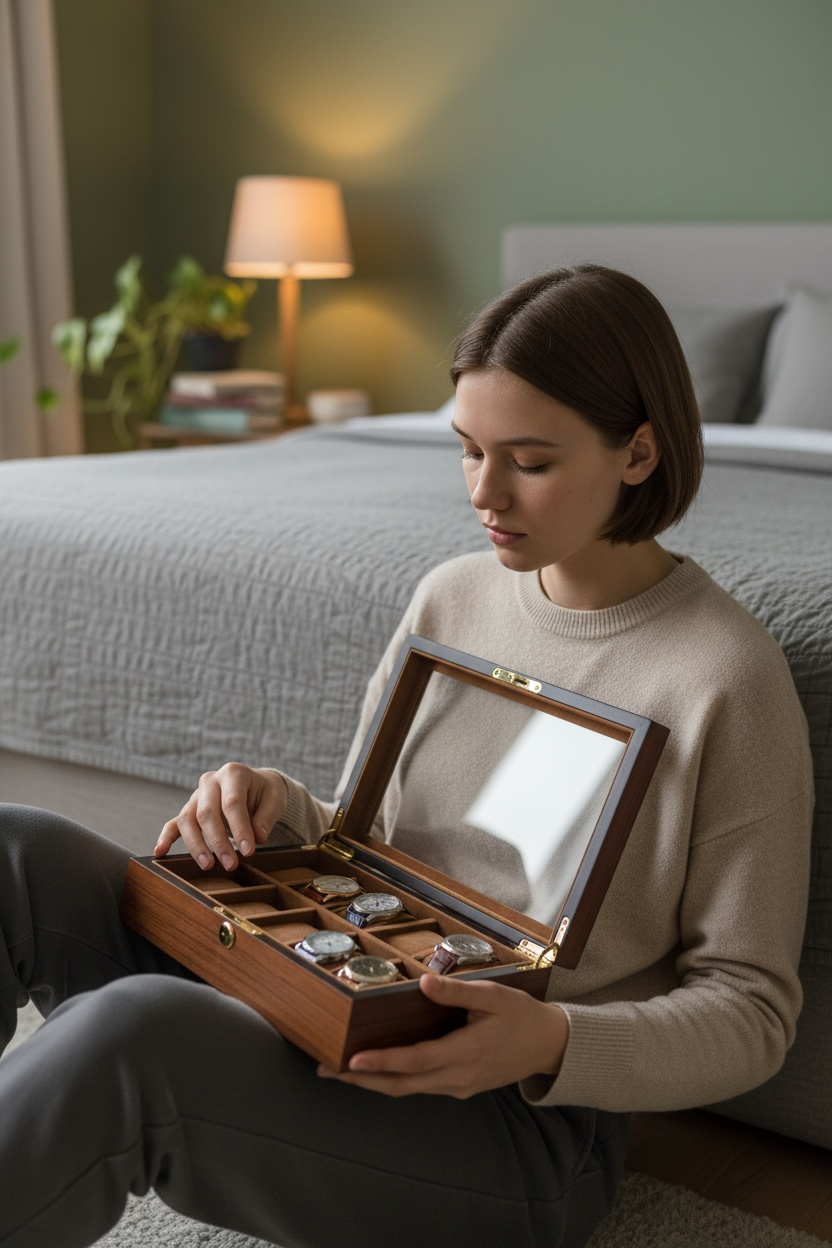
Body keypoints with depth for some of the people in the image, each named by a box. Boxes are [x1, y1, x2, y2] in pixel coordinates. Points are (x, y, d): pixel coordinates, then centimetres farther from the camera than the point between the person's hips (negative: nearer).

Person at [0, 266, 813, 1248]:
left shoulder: (728, 678, -12)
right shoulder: (451, 596, 7)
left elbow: (751, 1011, -8)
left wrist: (552, 1045, -27)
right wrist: (279, 811, -7)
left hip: (529, 1118, -6)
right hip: (345, 1015, 6)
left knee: (130, 1032, -34)